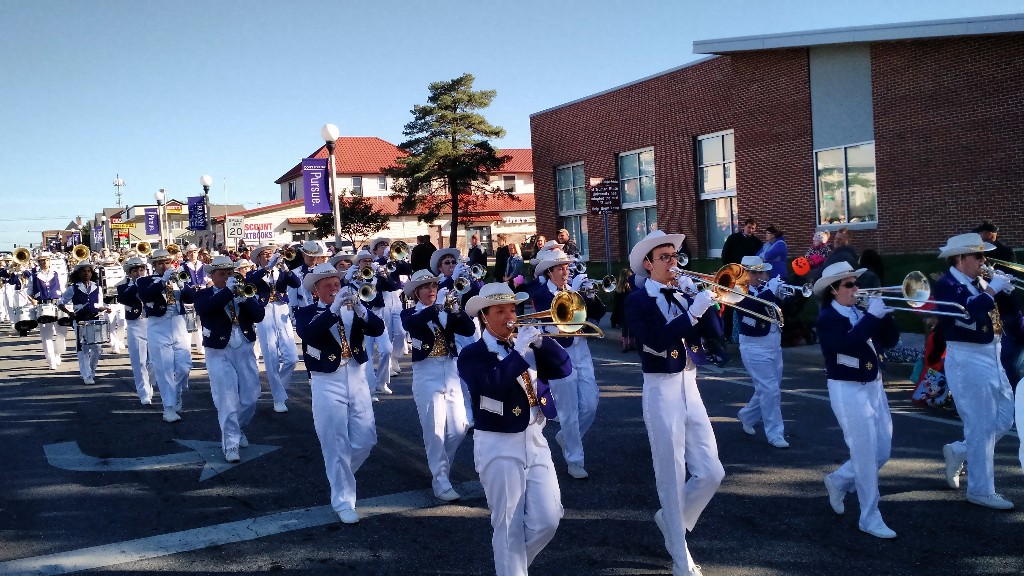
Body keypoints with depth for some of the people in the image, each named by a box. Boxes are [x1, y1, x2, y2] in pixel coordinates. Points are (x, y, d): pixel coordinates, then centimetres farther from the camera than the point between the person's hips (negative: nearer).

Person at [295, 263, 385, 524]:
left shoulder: (352, 309, 8)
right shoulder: (306, 313, -1)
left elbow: (378, 329, -8)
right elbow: (308, 333, -24)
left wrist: (359, 307, -24)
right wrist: (334, 308, -31)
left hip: (357, 379, 4)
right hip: (327, 384, -4)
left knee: (366, 439, 8)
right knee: (336, 445, 1)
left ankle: (340, 475, 35)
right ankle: (343, 501, 14)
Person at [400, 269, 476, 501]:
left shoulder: (447, 311, 11)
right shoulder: (410, 313, 1)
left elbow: (469, 330, -4)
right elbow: (411, 325, -24)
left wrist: (455, 309, -20)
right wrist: (437, 307, -33)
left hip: (450, 372, 4)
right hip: (426, 374, -4)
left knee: (459, 428, 5)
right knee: (434, 430, -6)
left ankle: (439, 465, 29)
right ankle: (440, 482, 2)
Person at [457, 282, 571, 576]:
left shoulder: (528, 346, 11)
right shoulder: (472, 355, -7)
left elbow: (563, 368, 0)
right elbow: (493, 385, -25)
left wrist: (540, 342, -13)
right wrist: (518, 351, -23)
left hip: (535, 440, 5)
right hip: (499, 447, -5)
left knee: (548, 519, 6)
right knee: (509, 526, 2)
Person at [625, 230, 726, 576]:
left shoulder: (684, 294, 11)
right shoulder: (638, 300, -7)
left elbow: (714, 332, 0)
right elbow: (658, 341, -24)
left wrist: (700, 299, -11)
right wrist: (693, 311, -27)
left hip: (690, 388, 6)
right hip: (661, 391, -6)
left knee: (711, 472, 8)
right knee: (672, 479, 2)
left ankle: (671, 520, 34)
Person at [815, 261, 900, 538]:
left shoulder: (861, 313, 9)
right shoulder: (827, 318, -11)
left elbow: (890, 340, 7)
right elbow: (846, 343, -29)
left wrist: (885, 314, -8)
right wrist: (872, 316, -25)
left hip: (874, 387, 8)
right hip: (848, 391, -7)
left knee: (883, 452, 13)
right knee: (865, 455, -4)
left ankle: (839, 481, 34)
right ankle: (870, 519, 9)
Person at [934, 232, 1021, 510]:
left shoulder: (980, 283, 10)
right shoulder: (947, 286, -14)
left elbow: (1010, 315, 9)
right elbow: (968, 312, -32)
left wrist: (1006, 290, -6)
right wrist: (991, 290, -23)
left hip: (991, 359, 8)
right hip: (967, 362, -8)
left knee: (1005, 419, 16)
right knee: (982, 427, -2)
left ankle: (958, 451, 33)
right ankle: (981, 491, 9)